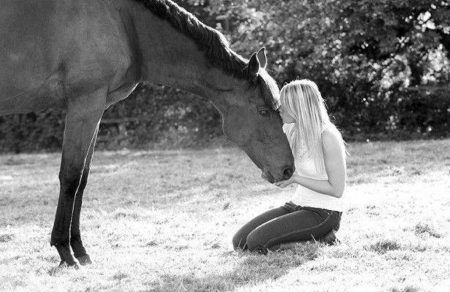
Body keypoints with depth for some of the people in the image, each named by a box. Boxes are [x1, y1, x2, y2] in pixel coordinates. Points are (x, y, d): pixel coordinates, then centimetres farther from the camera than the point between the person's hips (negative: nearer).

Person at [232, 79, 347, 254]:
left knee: (256, 242, -22)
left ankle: (319, 236, -4)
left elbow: (337, 190, -19)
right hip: (299, 206, 8)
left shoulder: (328, 137, -20)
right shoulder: (291, 130, 2)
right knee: (240, 242, -1)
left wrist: (295, 178, -19)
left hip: (324, 213, -8)